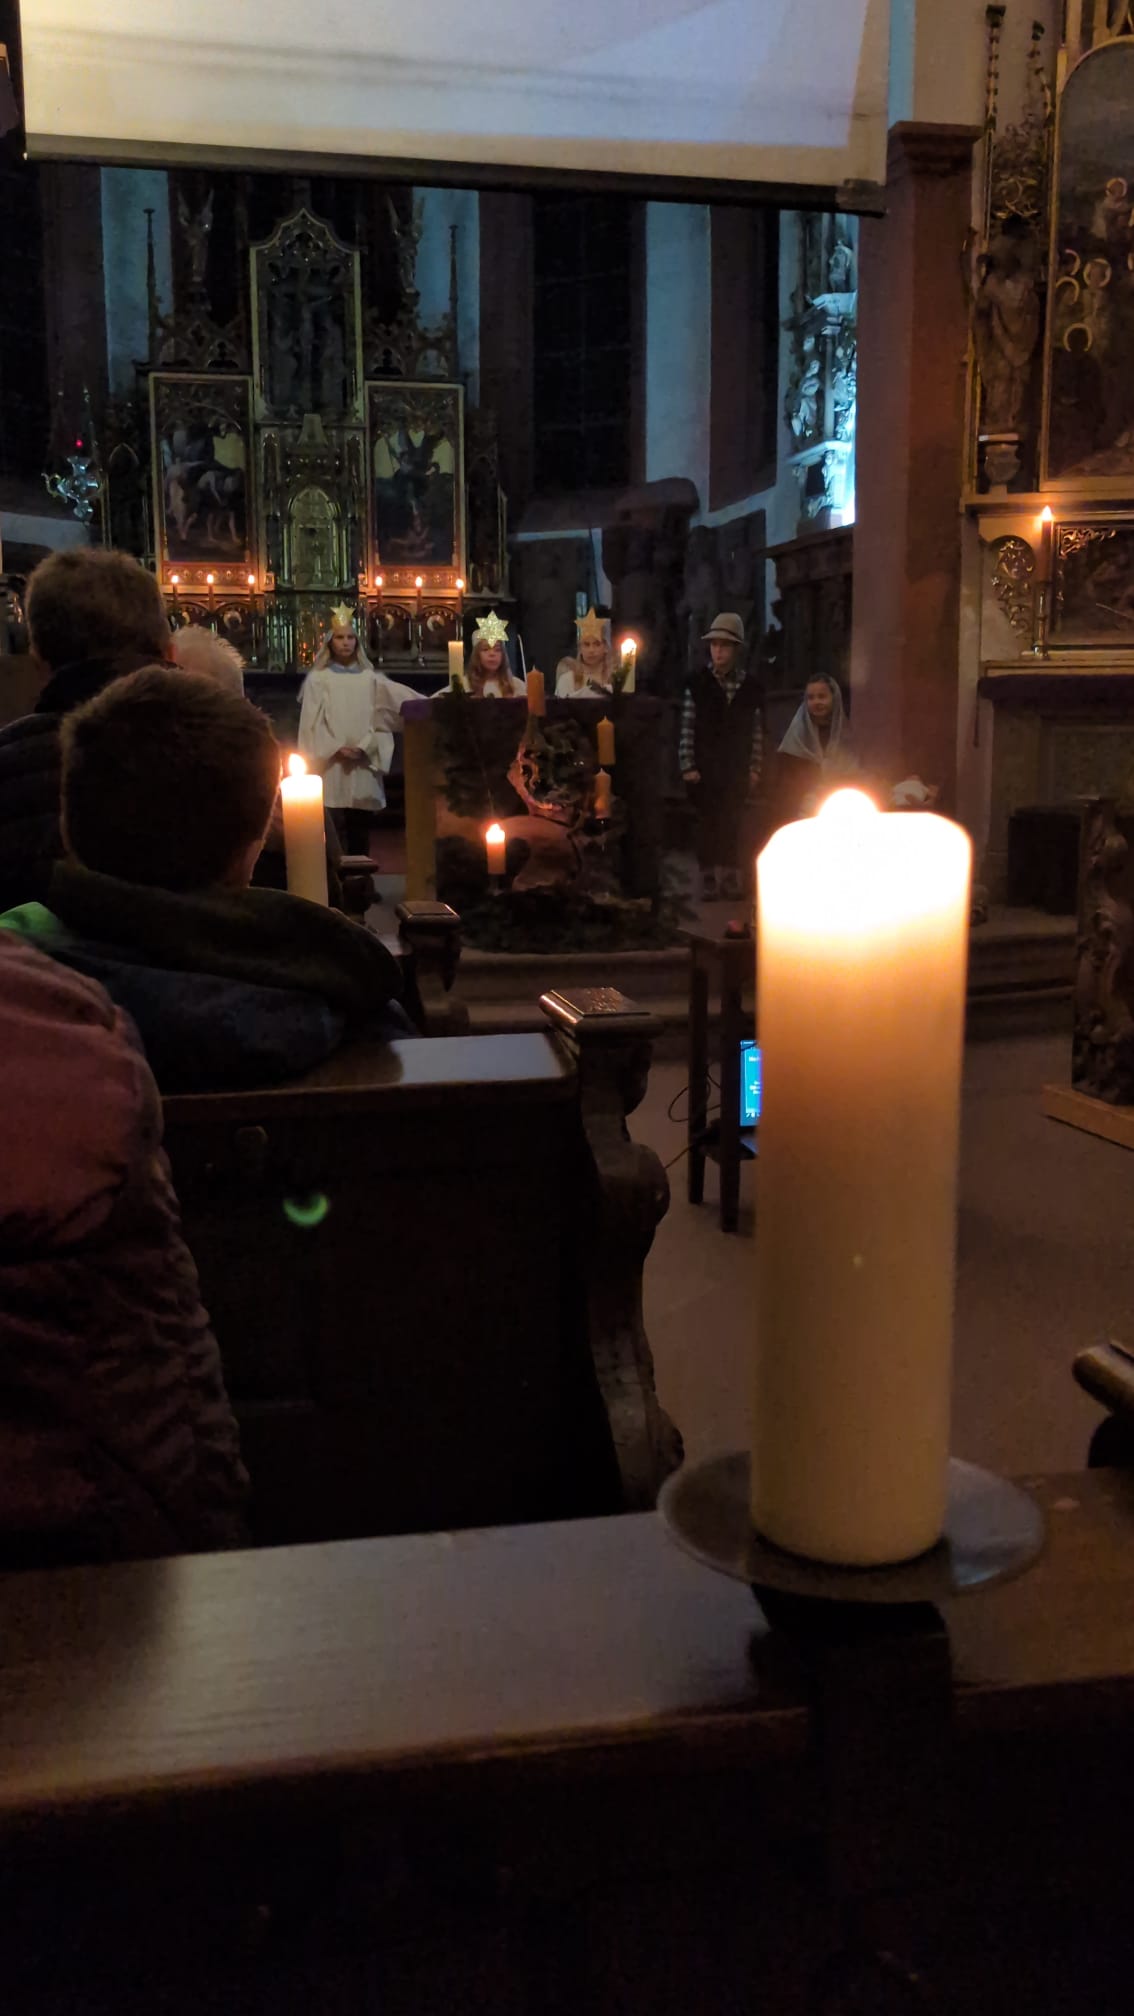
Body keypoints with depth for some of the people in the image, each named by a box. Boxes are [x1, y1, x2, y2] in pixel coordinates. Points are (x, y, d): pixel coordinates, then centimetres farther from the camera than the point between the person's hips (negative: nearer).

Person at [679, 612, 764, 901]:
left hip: (737, 769, 1)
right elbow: (687, 727, -1)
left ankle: (730, 877, 11)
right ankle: (708, 880, 7)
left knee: (732, 823, 2)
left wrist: (754, 768, 3)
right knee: (708, 822, 1)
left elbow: (757, 730, 5)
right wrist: (687, 766, -6)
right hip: (705, 767, -1)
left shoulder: (750, 685, 3)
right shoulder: (698, 683, -2)